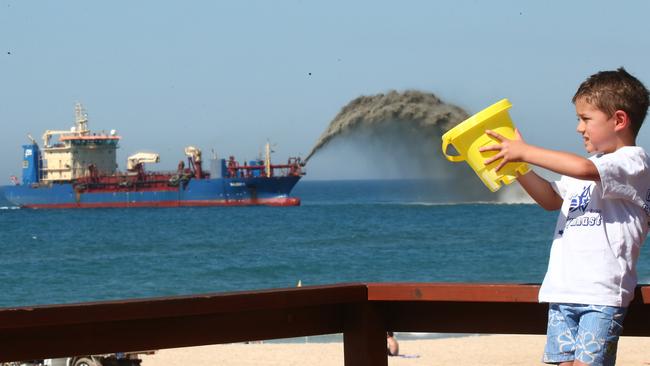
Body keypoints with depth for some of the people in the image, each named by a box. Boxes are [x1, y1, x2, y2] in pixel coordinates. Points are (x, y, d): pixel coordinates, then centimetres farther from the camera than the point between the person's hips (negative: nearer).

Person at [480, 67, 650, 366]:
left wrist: (525, 152, -18)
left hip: (601, 293, -8)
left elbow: (583, 169, -25)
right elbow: (552, 199, 34)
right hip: (564, 290, 8)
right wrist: (516, 165, 21)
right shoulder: (591, 164, 22)